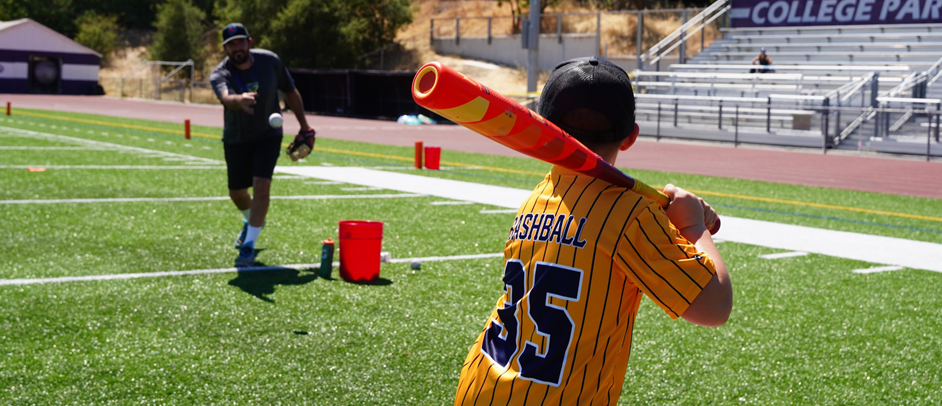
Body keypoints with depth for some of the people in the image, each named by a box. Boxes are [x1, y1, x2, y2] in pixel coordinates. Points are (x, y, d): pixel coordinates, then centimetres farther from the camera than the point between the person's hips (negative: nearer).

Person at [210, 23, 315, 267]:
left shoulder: (270, 61, -15)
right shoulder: (220, 74, -21)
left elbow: (290, 92, 0)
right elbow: (225, 97, -45)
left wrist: (304, 127, 4)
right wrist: (239, 100, -70)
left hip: (268, 136, -1)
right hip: (236, 139, 1)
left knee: (261, 187, -19)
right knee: (236, 192, 13)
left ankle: (249, 247, -13)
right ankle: (251, 222, 48)